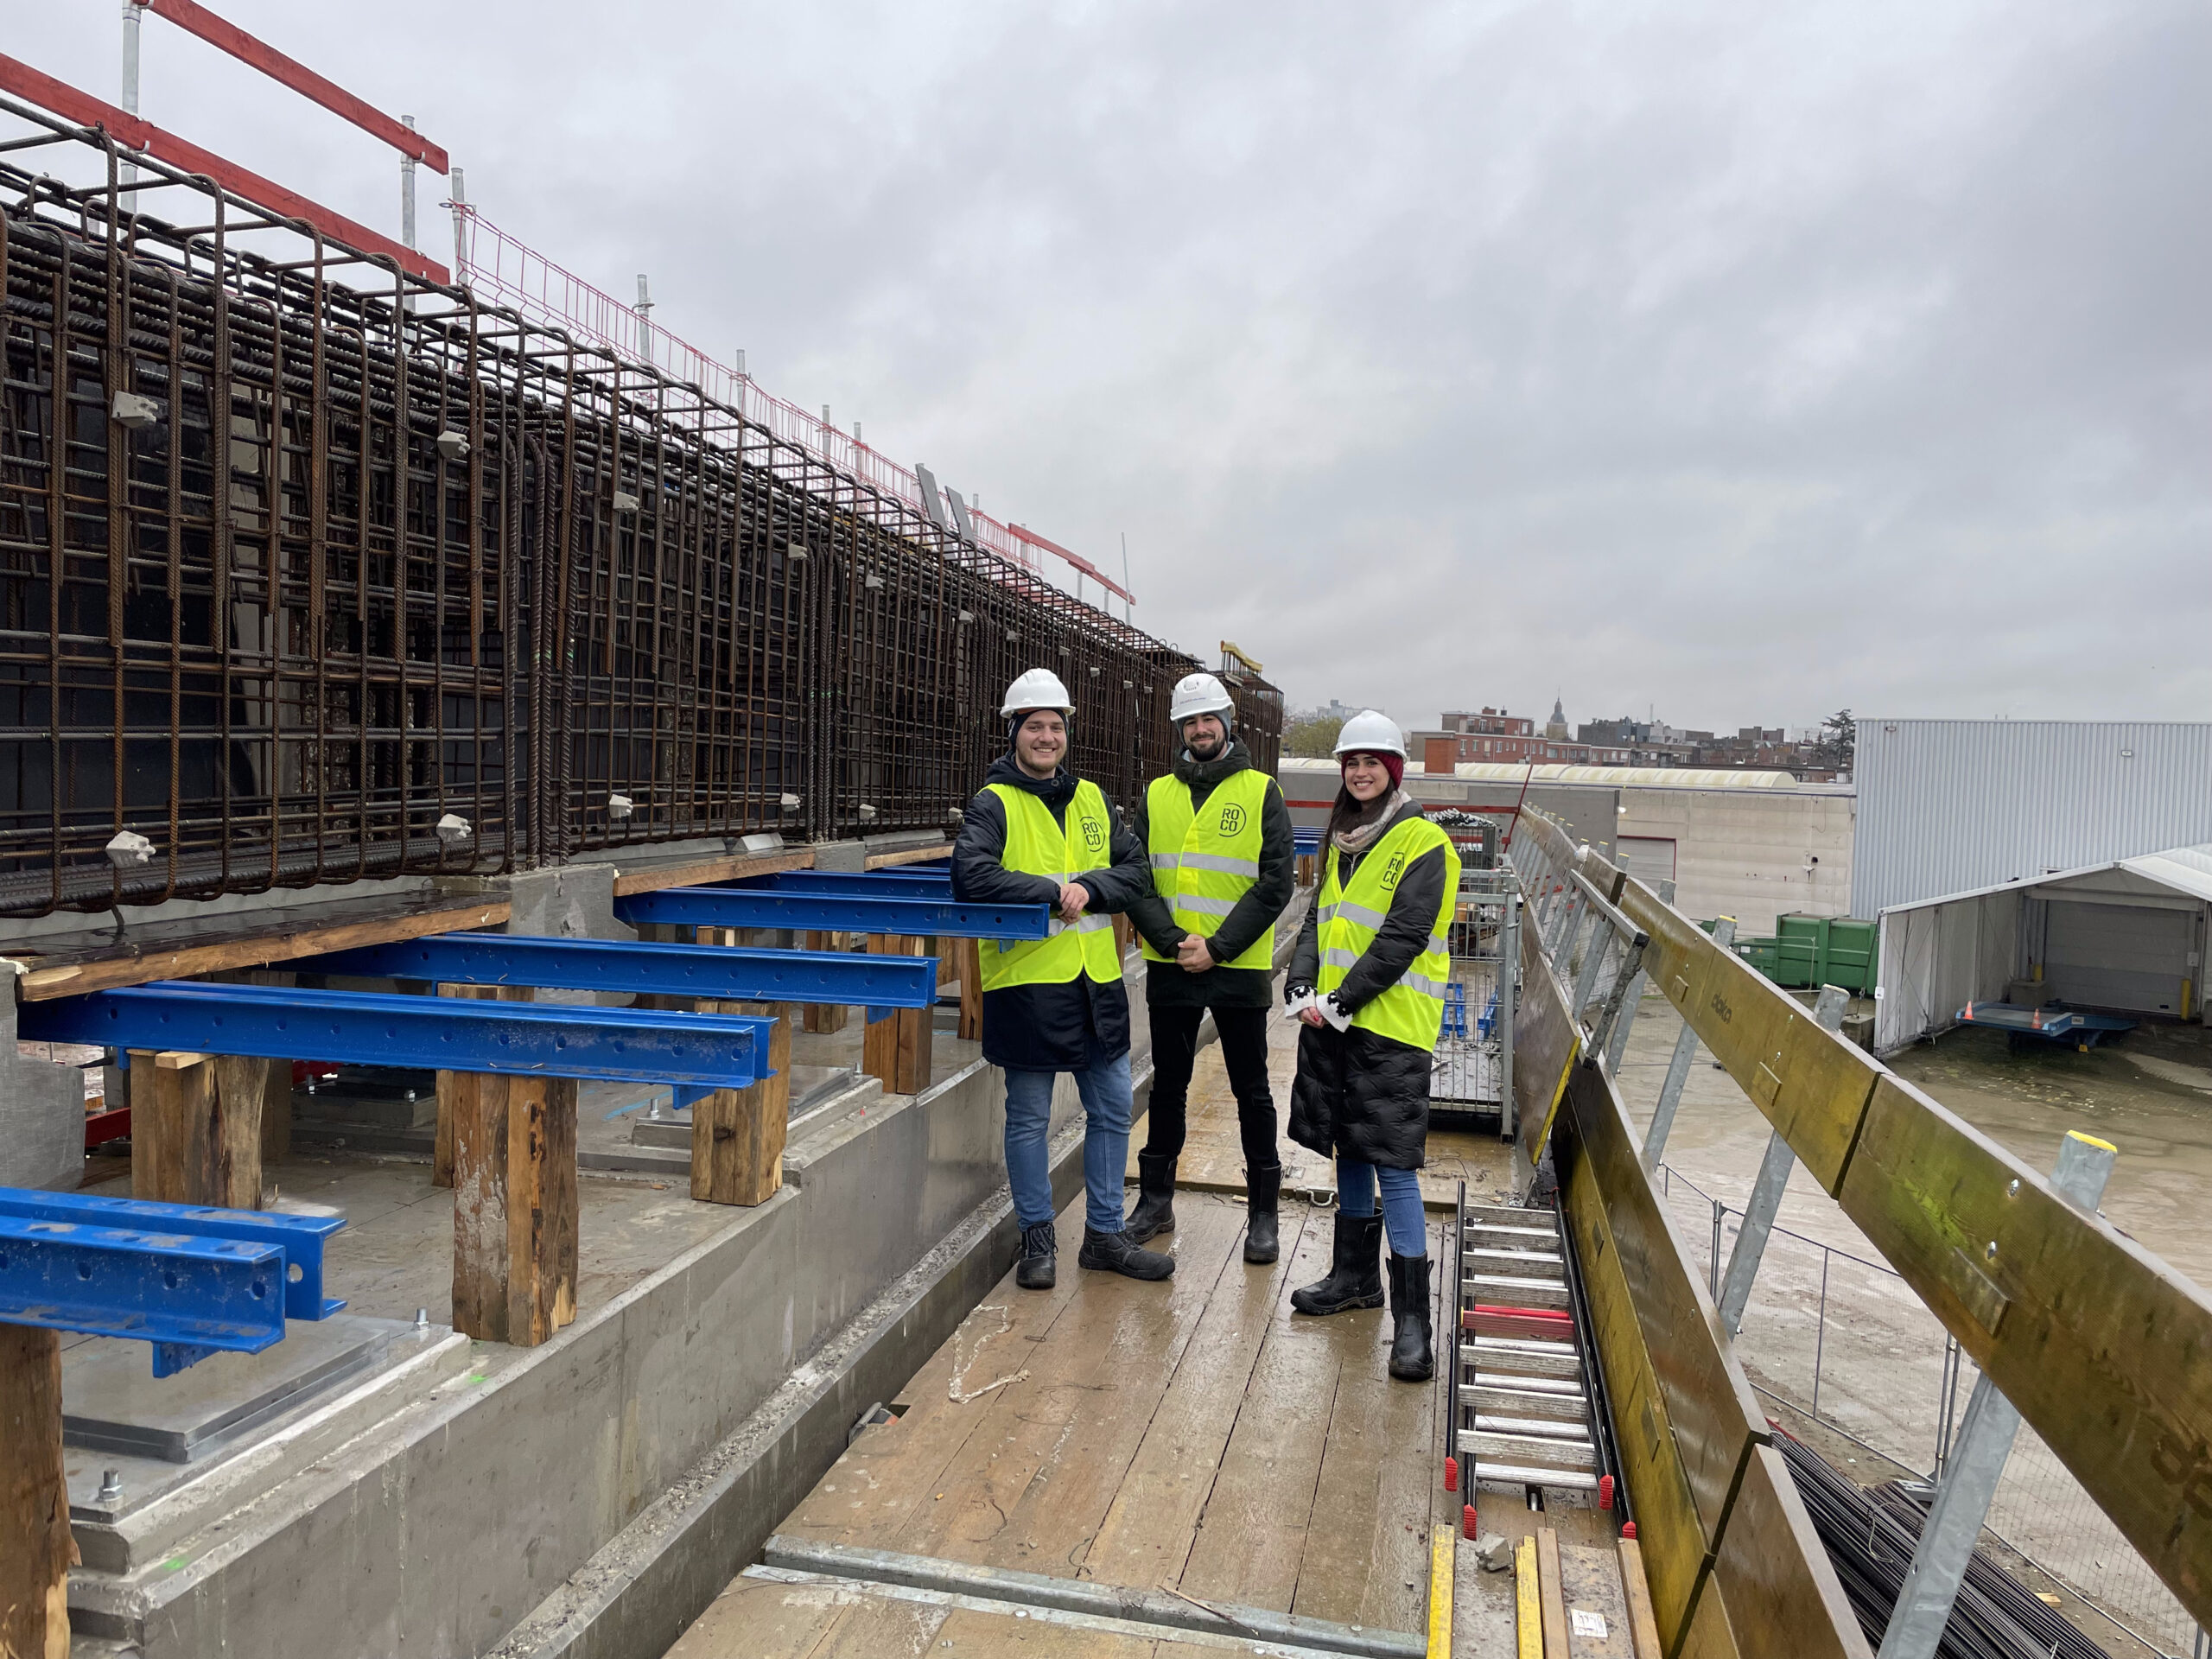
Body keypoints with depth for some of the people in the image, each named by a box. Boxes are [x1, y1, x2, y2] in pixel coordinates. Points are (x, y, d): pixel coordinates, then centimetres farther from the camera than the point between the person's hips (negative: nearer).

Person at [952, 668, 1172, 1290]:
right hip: (1027, 981, -5)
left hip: (1097, 980, 5)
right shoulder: (994, 804, -5)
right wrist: (1055, 892, -21)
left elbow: (1137, 871, 6)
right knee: (1029, 1119, 6)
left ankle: (1104, 1234, 27)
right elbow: (971, 877, -20)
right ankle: (1037, 1238, 23)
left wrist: (1089, 887, -14)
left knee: (1112, 1110, 12)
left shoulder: (1093, 800, 11)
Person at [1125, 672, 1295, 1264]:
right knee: (1168, 1086, 14)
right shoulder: (1157, 796, 7)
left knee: (1251, 1091, 6)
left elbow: (1278, 880, -8)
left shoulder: (1261, 792, -1)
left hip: (1240, 970, -3)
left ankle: (1262, 1214, 19)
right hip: (1170, 968, 3)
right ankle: (1155, 1201, 28)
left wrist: (1217, 946, -15)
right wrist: (1174, 942, -13)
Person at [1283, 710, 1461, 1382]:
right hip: (1334, 1023, 7)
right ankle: (1355, 1275, 32)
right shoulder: (1343, 841, 15)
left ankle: (1412, 1318, -3)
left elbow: (1402, 937, -15)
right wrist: (1301, 986, -2)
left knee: (1393, 1164, -8)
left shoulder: (1423, 843, -9)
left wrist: (1342, 1000, -18)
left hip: (1390, 1027, -7)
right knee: (1348, 1149, 17)